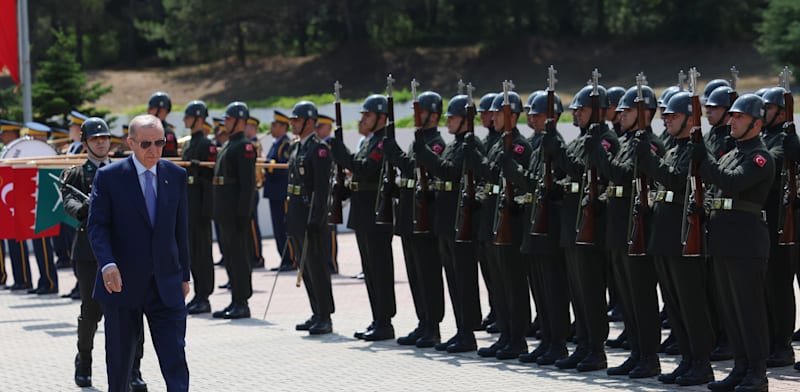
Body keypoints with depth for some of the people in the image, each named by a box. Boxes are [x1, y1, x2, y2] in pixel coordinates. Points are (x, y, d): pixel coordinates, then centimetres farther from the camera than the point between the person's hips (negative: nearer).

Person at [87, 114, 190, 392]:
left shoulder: (176, 175, 7)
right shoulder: (108, 177, -4)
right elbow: (97, 226, -8)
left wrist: (184, 275, 13)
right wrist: (108, 264, -25)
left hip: (166, 286, 2)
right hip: (122, 284, -2)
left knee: (175, 361, -7)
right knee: (120, 361, 10)